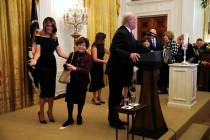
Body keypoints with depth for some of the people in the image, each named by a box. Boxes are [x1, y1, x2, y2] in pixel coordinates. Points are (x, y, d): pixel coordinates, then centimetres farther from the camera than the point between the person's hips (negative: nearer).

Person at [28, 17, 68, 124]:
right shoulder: (39, 37, -6)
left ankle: (50, 111, 24)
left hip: (52, 64, 5)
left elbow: (59, 53, 9)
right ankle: (41, 112, 16)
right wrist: (34, 60, -37)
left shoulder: (54, 38, 9)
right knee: (44, 89, -5)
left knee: (52, 89, 7)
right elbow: (38, 52, -17)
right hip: (42, 65, -5)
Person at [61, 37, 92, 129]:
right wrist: (67, 66, -21)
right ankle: (70, 119, 18)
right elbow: (65, 64, 2)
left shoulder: (88, 57, -9)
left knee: (80, 100, 11)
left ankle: (79, 116, 34)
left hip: (82, 82, -2)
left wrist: (75, 68, -29)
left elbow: (87, 70, -19)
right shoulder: (72, 54, 3)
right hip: (72, 80, 3)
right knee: (69, 99, 2)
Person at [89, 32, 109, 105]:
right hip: (95, 67, -7)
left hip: (100, 66, 7)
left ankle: (99, 97, 21)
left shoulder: (101, 46, 6)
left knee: (100, 82, 11)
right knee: (95, 82, -1)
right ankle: (94, 99, 9)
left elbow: (109, 52, 10)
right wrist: (104, 61, -28)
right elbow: (95, 59, -23)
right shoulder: (94, 47, -16)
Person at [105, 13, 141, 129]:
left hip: (121, 69, 10)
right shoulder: (121, 32, -19)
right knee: (115, 95, 2)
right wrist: (129, 55, -39)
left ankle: (114, 118, 29)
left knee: (117, 94, 17)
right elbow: (114, 49, -29)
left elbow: (135, 46, 11)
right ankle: (113, 121, 16)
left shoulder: (127, 32, 12)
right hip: (116, 69, -10)